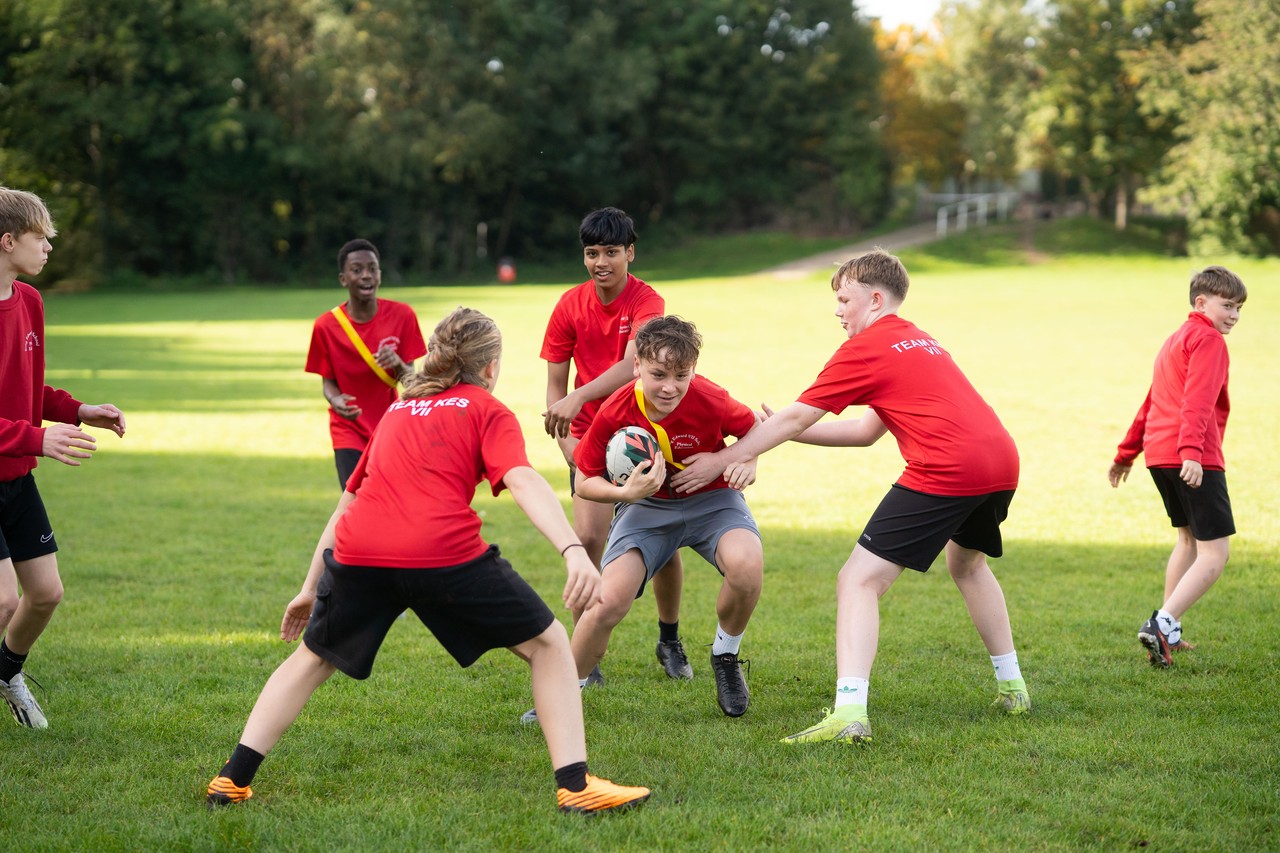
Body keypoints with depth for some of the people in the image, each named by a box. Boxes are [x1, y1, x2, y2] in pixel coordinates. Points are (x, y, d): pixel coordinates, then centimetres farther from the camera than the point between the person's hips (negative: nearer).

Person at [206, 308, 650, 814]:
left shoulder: (397, 411, 31)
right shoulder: (488, 411, 16)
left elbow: (347, 502, 35)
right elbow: (523, 481, -4)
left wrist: (311, 587, 41)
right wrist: (574, 551, -18)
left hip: (359, 551, 4)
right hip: (445, 553, -4)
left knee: (314, 658, 28)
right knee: (547, 644, 13)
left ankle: (234, 779, 23)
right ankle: (574, 785, 5)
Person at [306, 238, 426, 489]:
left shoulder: (402, 315, -9)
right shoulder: (326, 326, -12)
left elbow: (411, 380, -6)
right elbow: (327, 382, -4)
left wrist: (398, 364, -28)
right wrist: (335, 400, -27)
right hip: (350, 431, -2)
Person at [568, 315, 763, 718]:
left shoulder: (709, 400, -24)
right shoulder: (614, 413, -22)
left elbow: (753, 427, -1)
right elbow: (585, 483, -8)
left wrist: (747, 462, -21)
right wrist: (626, 493, -27)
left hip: (710, 499, 0)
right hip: (646, 507, 0)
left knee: (747, 564, -33)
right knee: (608, 602, -20)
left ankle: (725, 656, -1)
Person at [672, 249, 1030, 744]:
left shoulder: (865, 347, 2)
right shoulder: (919, 341, 27)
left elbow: (794, 418, 3)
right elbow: (867, 431, 29)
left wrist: (721, 460, 10)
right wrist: (788, 430, 30)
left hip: (944, 471, -9)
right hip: (1002, 461, 9)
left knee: (859, 582, -7)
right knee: (967, 564, 35)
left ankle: (849, 714, -22)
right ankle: (1012, 689, 39)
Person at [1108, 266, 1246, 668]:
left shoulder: (1175, 340, 25)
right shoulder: (1209, 339, -5)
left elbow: (1152, 402, 31)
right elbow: (1197, 400, -20)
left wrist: (1127, 453, 35)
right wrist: (1192, 451, -31)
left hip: (1160, 454, 10)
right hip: (1194, 461, -10)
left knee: (1189, 539, 24)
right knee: (1215, 552, -10)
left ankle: (1168, 633, 26)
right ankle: (1162, 625, -22)